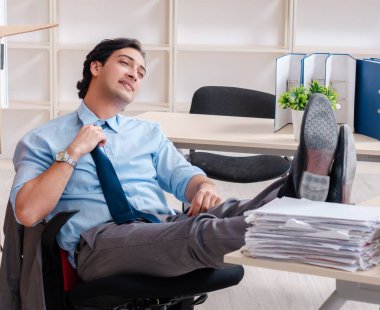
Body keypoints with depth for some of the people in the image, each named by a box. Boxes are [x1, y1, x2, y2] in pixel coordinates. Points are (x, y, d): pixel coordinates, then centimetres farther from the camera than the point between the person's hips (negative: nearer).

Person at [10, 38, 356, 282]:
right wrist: (73, 153, -3)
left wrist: (204, 187, -11)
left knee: (222, 213, -29)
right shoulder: (42, 141, 13)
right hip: (99, 240, -5)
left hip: (163, 227, 5)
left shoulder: (147, 132, 27)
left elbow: (182, 175, 13)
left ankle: (302, 192, -57)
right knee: (198, 232, -36)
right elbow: (27, 212, -1)